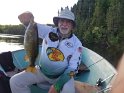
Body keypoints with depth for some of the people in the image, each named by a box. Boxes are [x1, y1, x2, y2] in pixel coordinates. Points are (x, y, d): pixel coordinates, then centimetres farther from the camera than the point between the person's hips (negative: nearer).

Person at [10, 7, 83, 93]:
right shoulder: (49, 31, -9)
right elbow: (32, 25, -17)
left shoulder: (77, 44, -13)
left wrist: (57, 86, -23)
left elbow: (73, 68, -13)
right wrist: (27, 19, -44)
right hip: (42, 71, 3)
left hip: (62, 75, -2)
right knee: (15, 81, -10)